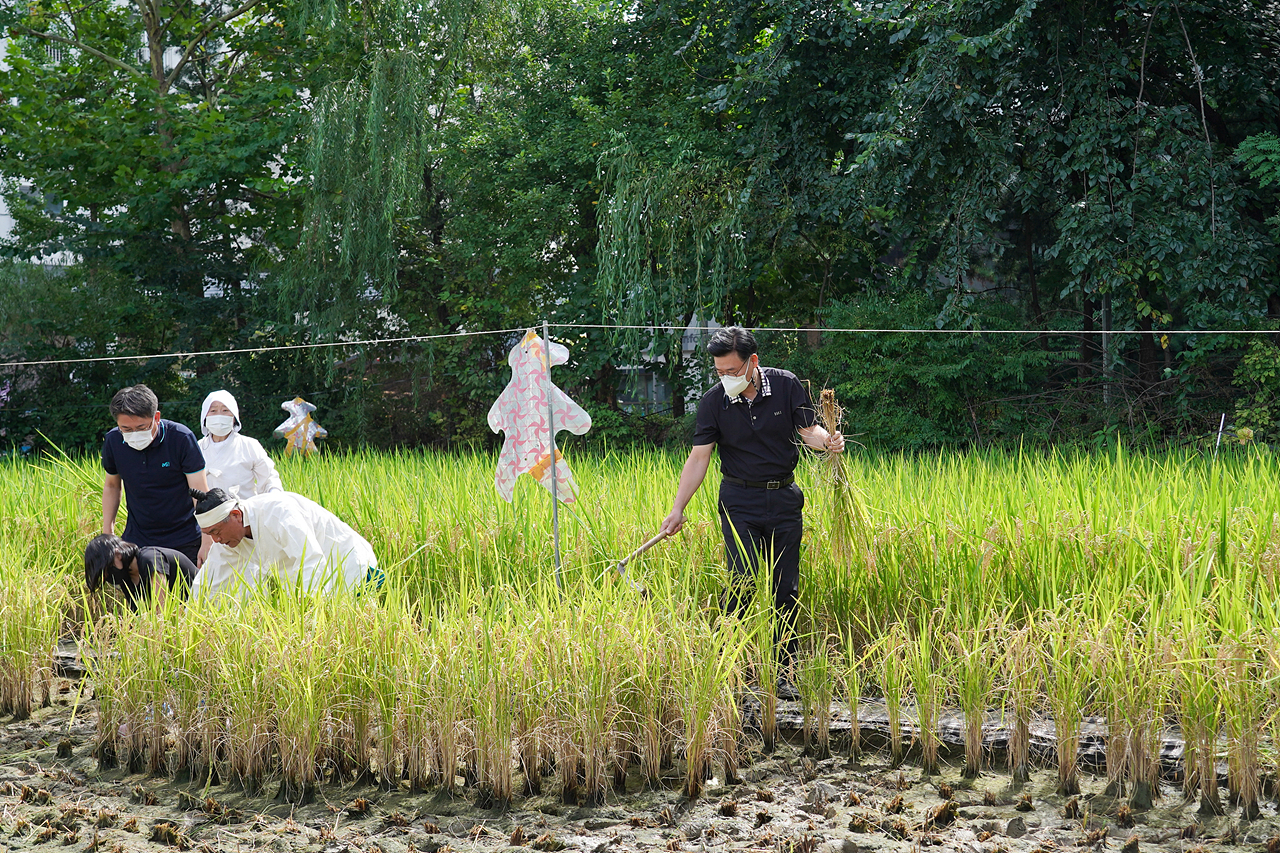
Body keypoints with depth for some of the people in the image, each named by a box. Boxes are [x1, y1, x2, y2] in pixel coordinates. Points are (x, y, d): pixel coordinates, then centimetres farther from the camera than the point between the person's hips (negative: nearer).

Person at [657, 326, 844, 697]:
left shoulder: (786, 385, -4)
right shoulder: (714, 401, -6)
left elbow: (809, 429, -1)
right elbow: (699, 457, -4)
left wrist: (827, 442, -24)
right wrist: (678, 509, -9)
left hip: (784, 499, 2)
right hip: (739, 501, -1)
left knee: (786, 589, 3)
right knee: (742, 581, -16)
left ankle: (784, 671, 11)